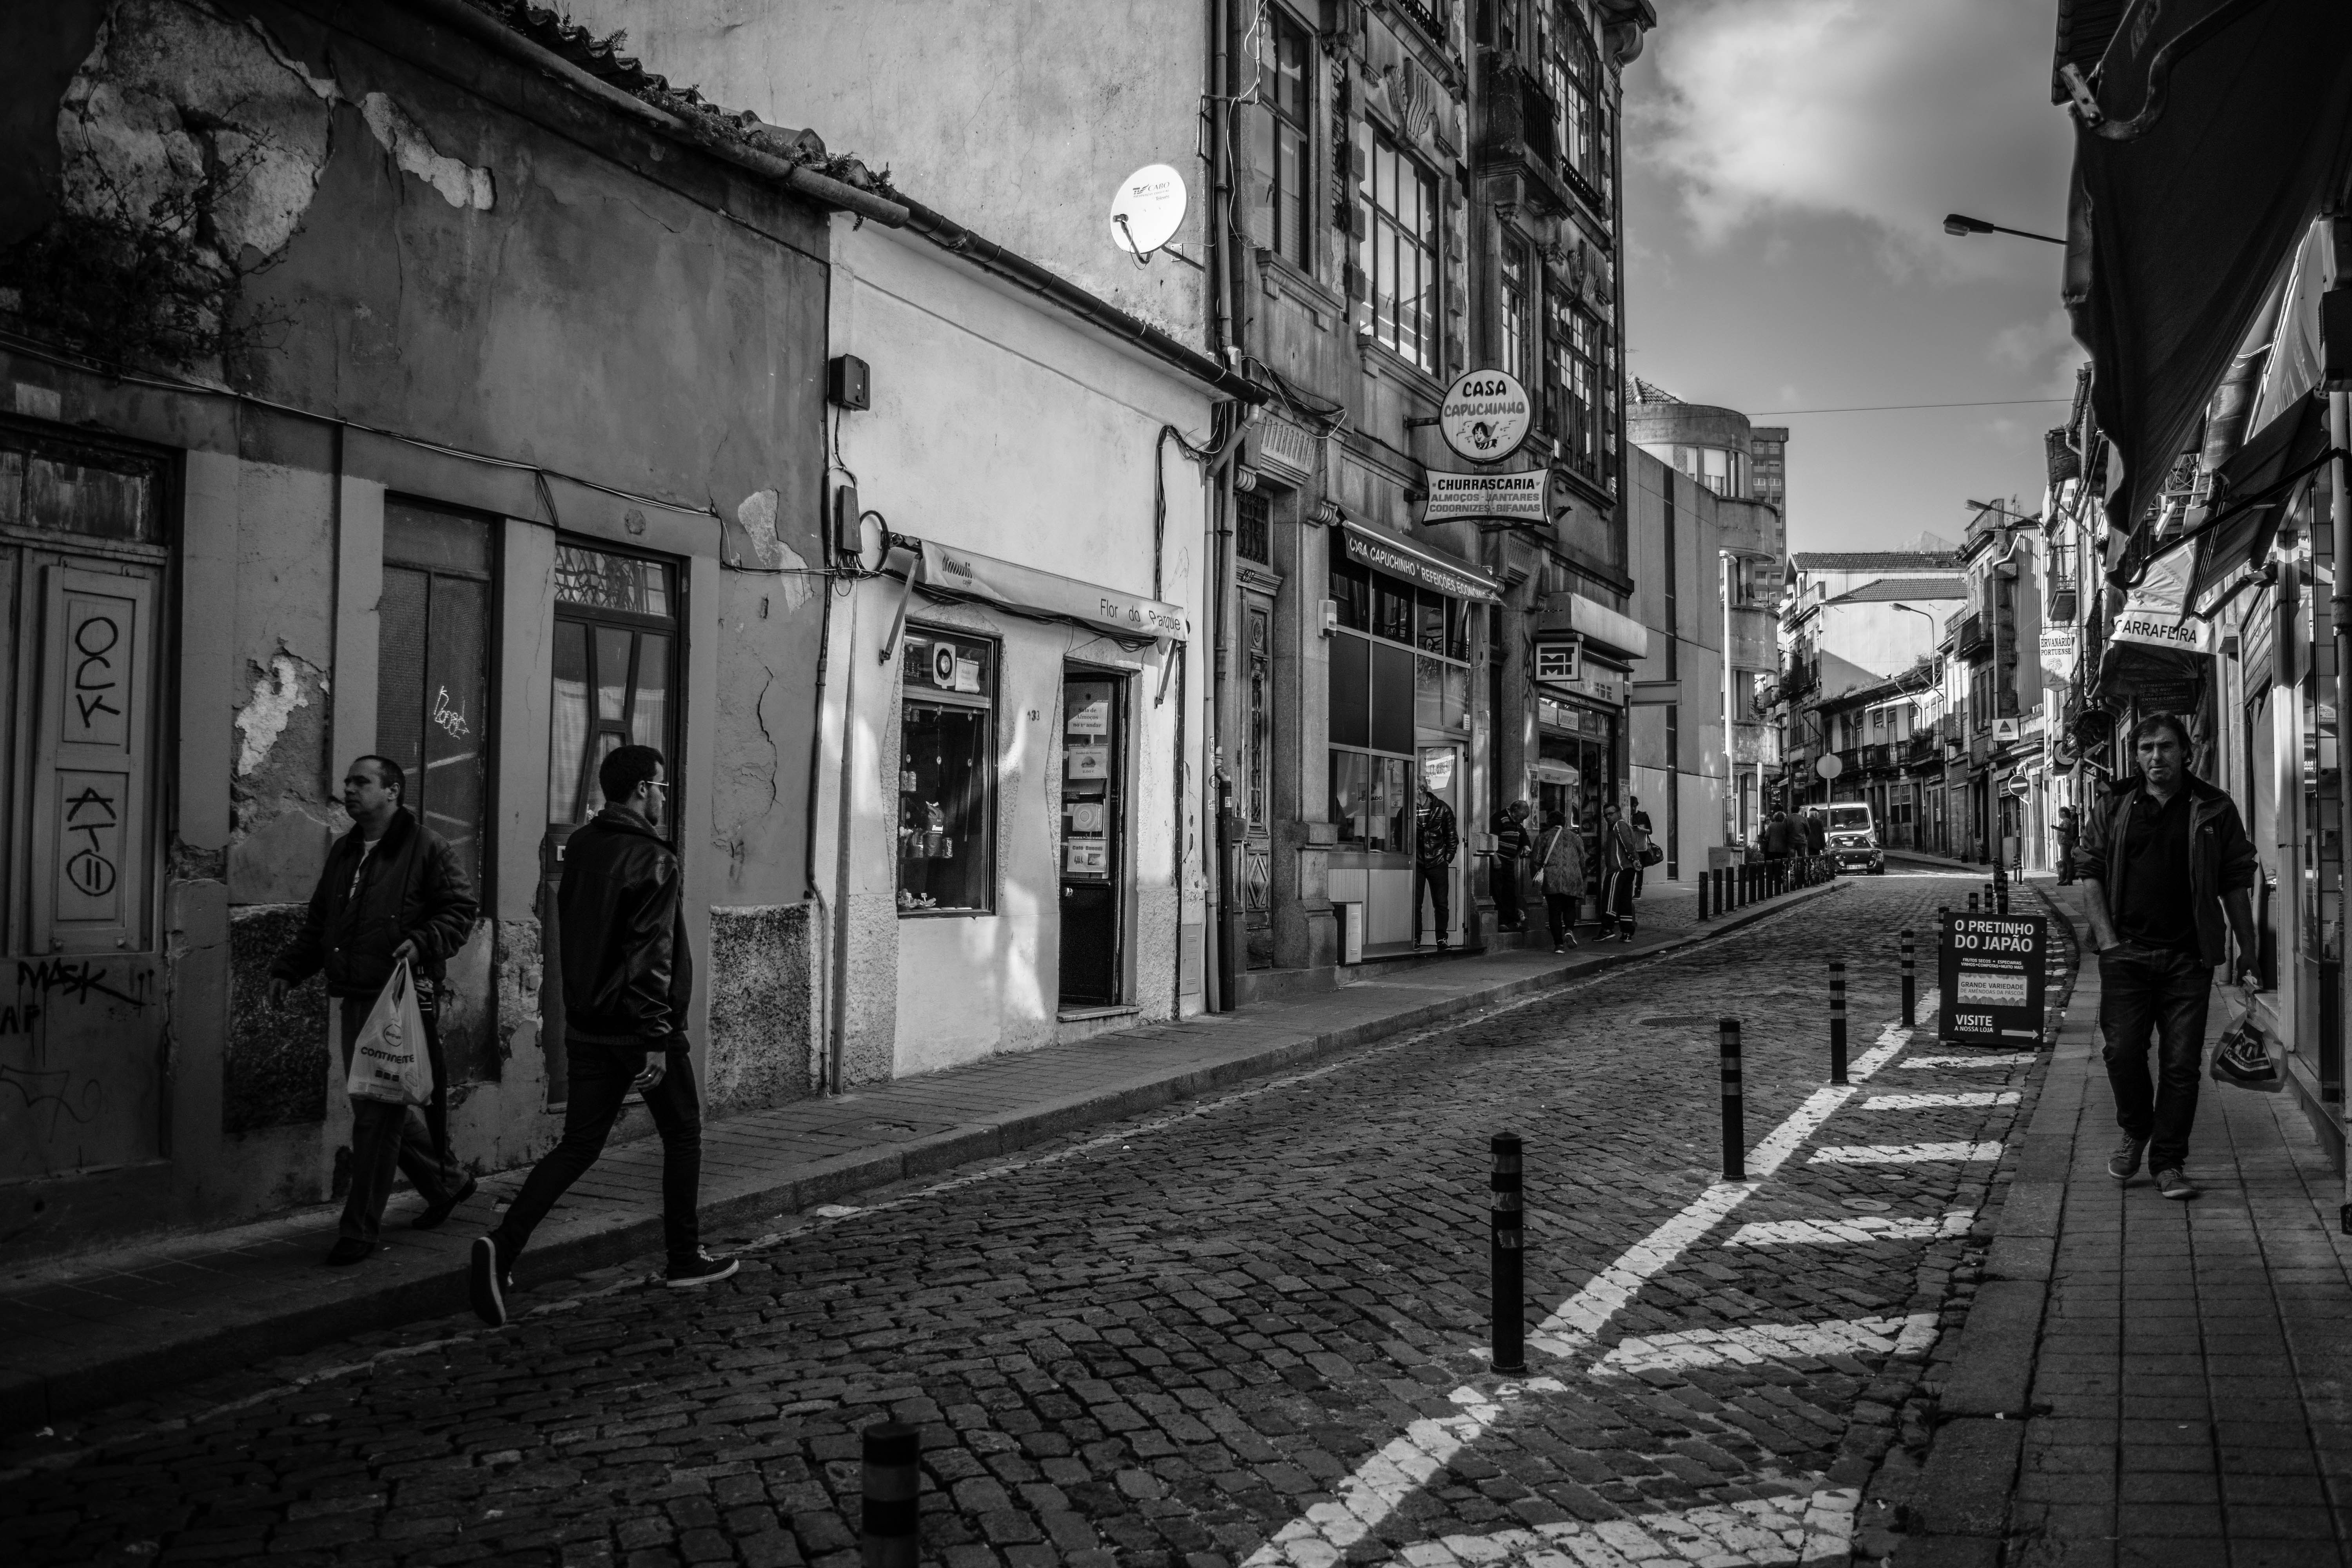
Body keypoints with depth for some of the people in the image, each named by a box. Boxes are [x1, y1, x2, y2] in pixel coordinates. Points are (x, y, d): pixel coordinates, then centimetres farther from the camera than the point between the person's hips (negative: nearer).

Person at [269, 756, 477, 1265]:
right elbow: (317, 922, 24)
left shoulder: (427, 848, -4)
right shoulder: (343, 852, 19)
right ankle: (447, 1182, 33)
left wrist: (423, 942, -22)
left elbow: (461, 909, -7)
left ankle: (360, 1229, 1)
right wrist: (287, 968, 13)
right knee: (377, 1107, 14)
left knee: (377, 1114, -7)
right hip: (356, 998, 8)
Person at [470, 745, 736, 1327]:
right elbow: (653, 957, -21)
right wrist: (656, 1040, -20)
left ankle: (503, 1246, -8)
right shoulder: (654, 862, -16)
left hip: (586, 1029, 7)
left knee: (578, 1144, 9)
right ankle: (686, 1258, 20)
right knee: (682, 1136, 11)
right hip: (639, 1031, -7)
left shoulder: (579, 848, 10)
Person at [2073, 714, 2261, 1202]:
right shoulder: (2116, 809, 6)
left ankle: (2169, 1162, 11)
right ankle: (2136, 1131, 24)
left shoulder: (2214, 809, 4)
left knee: (2181, 1062, 1)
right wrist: (2107, 939, -5)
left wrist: (2248, 950, 3)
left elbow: (2235, 883, 6)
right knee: (2123, 1051, -2)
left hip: (2188, 956, 0)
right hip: (2126, 953, 1)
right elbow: (2092, 875, 5)